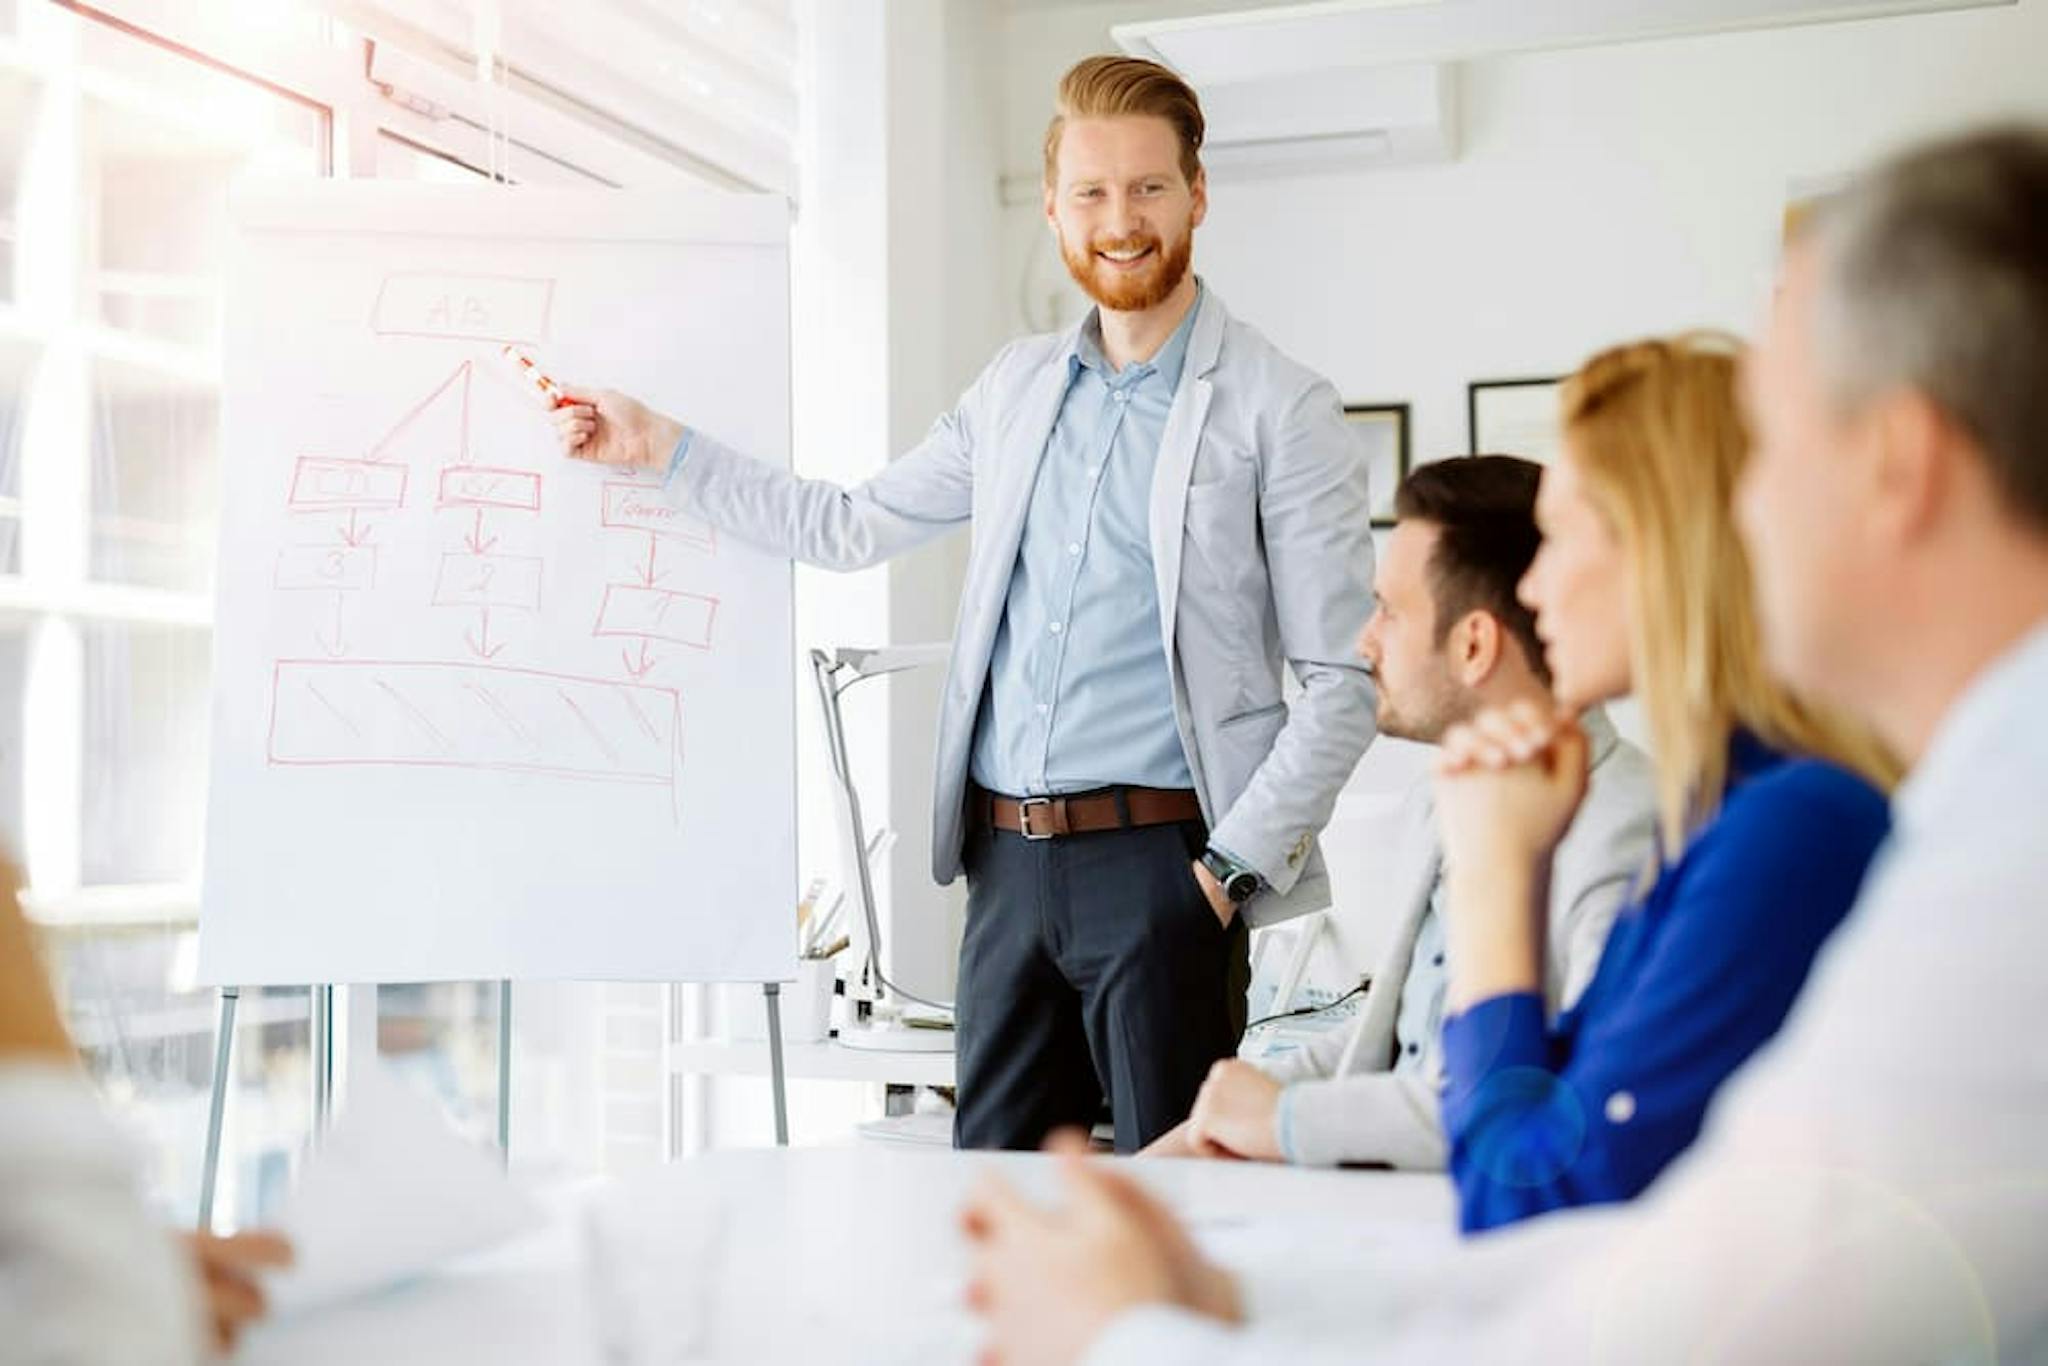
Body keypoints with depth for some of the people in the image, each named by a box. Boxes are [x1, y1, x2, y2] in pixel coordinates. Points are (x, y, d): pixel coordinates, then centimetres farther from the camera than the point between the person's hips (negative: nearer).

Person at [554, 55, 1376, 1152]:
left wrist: (1233, 867, -12)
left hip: (1157, 856, -5)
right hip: (1009, 857, 5)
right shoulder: (1016, 386, 14)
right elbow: (849, 528, 23)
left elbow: (1341, 683, -5)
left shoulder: (1280, 412, -3)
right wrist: (659, 446, 20)